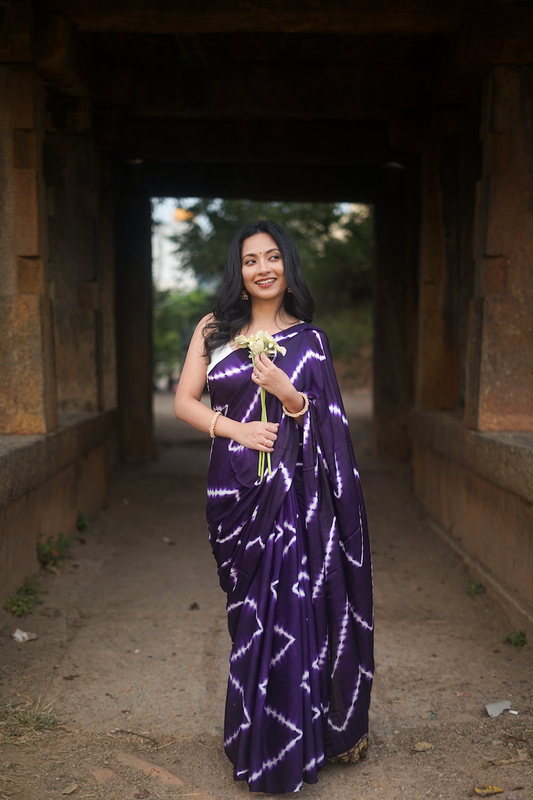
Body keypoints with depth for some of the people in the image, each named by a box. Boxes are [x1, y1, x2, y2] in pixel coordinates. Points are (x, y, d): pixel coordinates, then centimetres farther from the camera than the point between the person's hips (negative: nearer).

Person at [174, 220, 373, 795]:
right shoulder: (214, 329, 7)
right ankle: (255, 738, 23)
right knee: (251, 611, 8)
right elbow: (184, 401, 5)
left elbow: (325, 421, 6)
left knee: (283, 610, 0)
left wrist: (288, 394, -15)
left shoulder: (308, 338, 6)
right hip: (235, 488, 1)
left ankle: (277, 753, 17)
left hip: (293, 491, -1)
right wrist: (236, 428, -12)